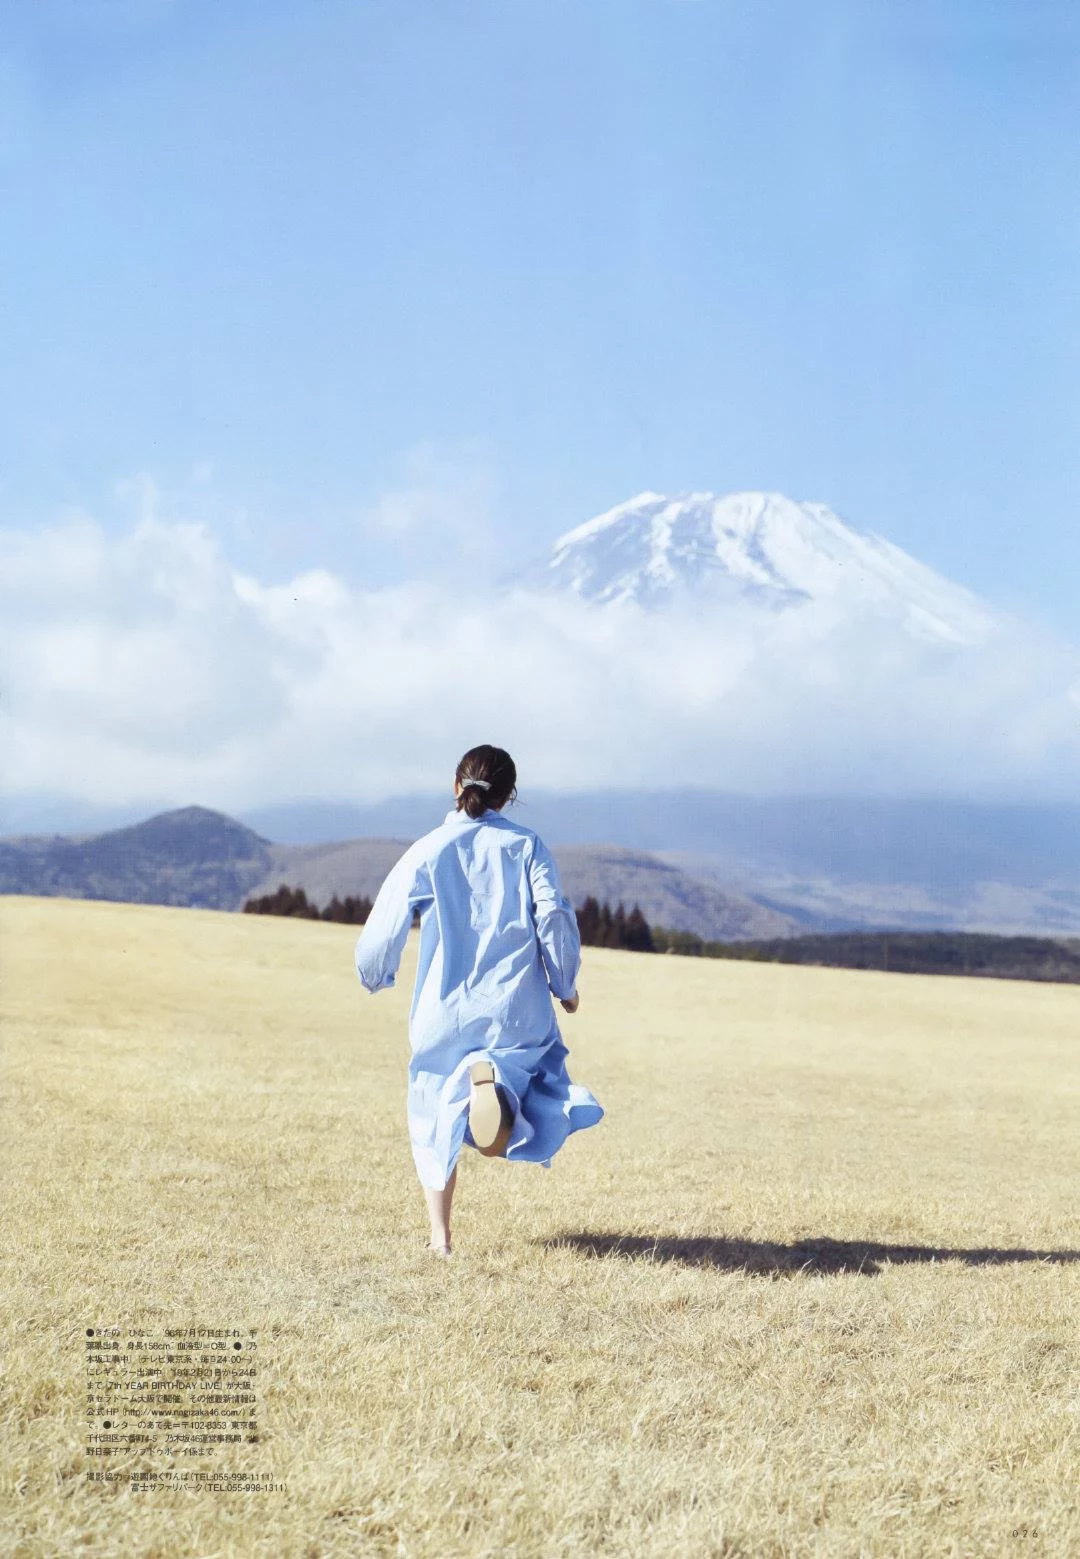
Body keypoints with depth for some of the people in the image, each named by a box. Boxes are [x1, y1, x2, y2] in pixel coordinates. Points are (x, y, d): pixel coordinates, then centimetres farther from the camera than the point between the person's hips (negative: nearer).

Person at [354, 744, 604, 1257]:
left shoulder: (426, 852, 0)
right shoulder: (526, 846, 1)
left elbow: (382, 930, -1)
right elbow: (554, 920, -8)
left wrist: (374, 977, 20)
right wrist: (565, 985, 8)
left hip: (444, 1011, 1)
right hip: (517, 1011, -1)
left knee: (435, 1122, 18)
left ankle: (440, 1236, 7)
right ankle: (496, 1076, -24)